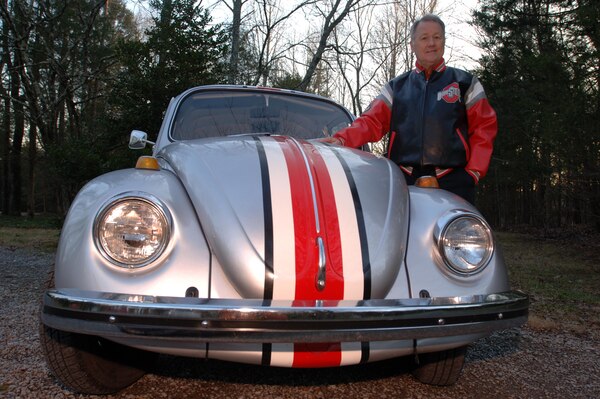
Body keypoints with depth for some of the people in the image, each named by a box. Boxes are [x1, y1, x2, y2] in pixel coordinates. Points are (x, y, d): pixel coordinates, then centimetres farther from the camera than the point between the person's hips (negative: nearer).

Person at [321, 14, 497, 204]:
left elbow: (484, 127, 7)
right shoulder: (396, 87, 16)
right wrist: (341, 139, -13)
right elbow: (372, 122, 5)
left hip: (453, 181, -1)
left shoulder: (465, 83, 11)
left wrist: (474, 170, -4)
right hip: (405, 181, 2)